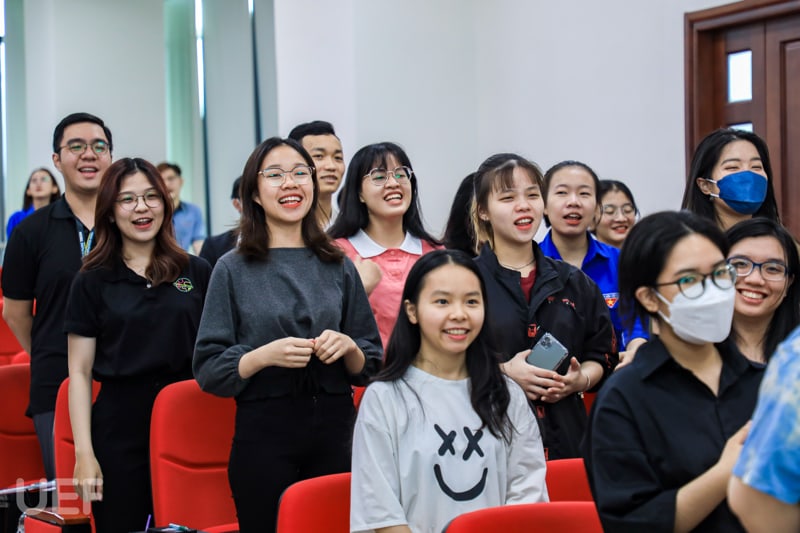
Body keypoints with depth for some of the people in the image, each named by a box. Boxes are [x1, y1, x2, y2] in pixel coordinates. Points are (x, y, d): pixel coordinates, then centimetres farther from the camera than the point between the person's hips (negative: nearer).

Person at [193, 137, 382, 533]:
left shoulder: (338, 267, 9)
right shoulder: (233, 270, 1)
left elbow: (370, 366, 13)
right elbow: (209, 370, -2)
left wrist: (348, 348, -8)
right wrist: (264, 356, -18)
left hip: (335, 431, 3)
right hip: (264, 436, -2)